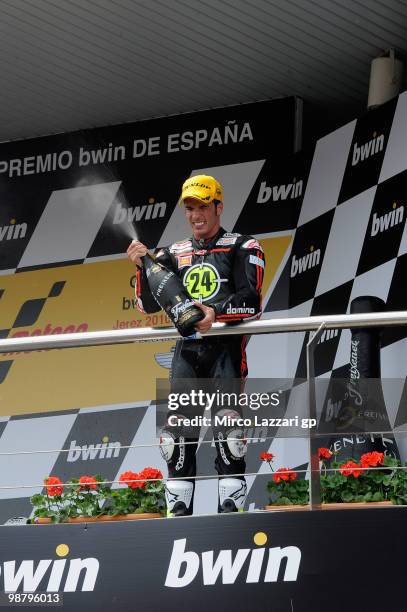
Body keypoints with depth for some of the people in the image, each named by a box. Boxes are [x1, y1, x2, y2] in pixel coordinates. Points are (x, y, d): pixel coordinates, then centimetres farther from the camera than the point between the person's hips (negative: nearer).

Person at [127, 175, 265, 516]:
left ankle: (232, 507, -15)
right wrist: (143, 267, -3)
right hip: (187, 348, 4)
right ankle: (178, 512, 0)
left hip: (226, 347, -4)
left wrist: (217, 313, -24)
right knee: (178, 431, -4)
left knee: (227, 428, -16)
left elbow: (252, 303, -7)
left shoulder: (242, 248, 6)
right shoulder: (175, 254, 19)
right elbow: (148, 305, 13)